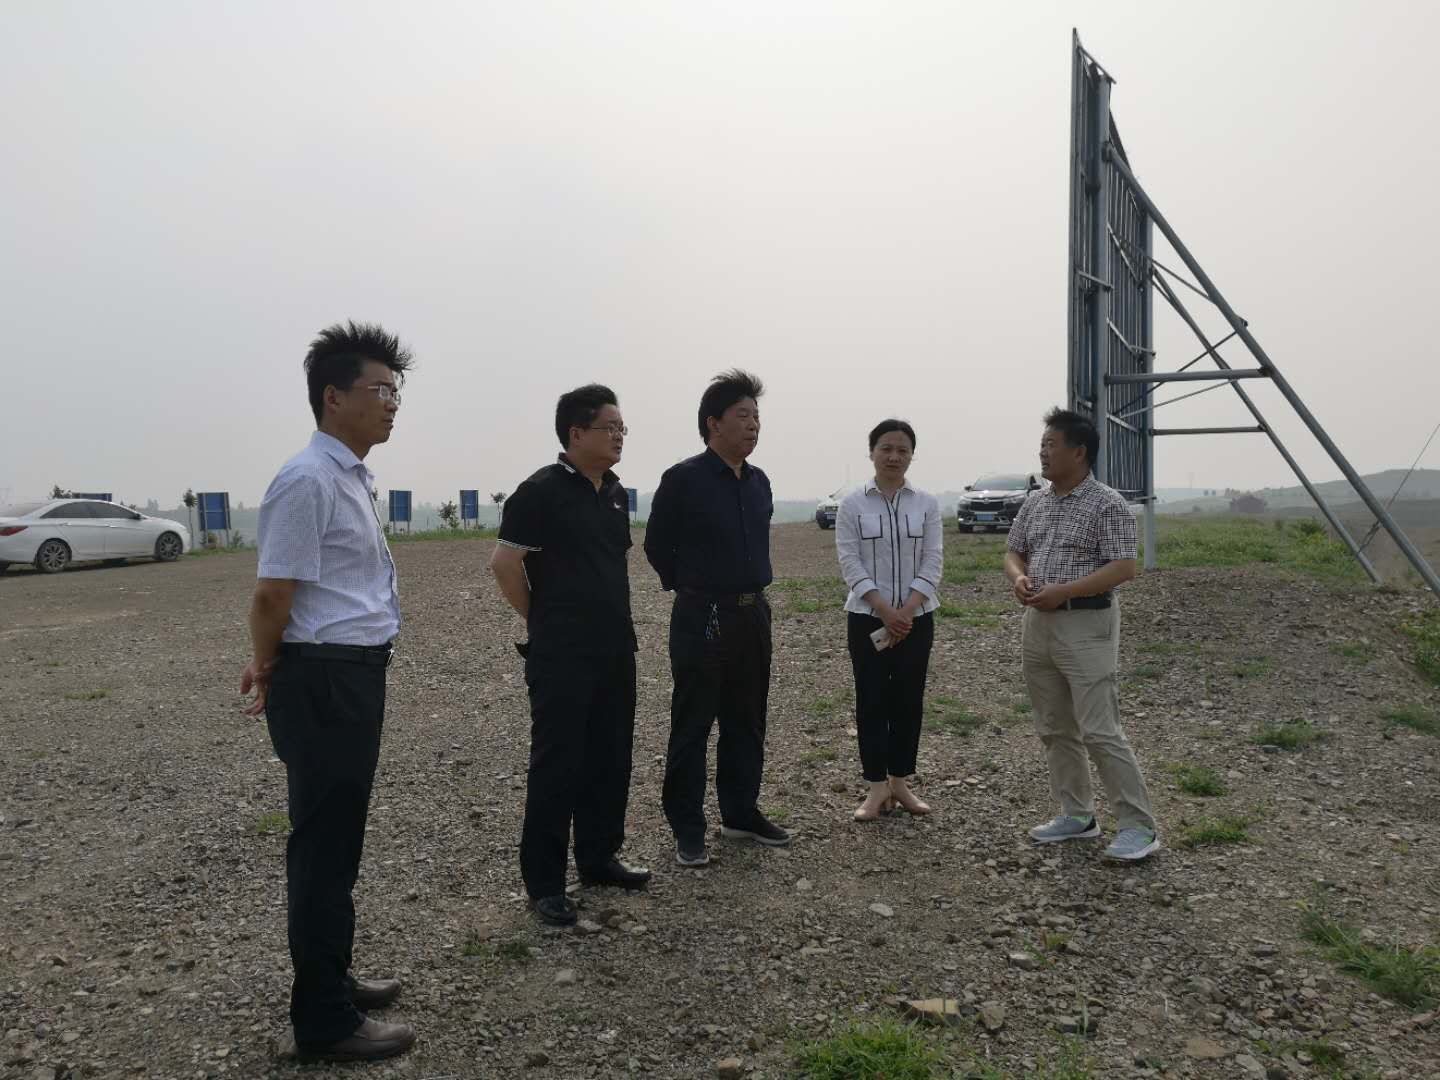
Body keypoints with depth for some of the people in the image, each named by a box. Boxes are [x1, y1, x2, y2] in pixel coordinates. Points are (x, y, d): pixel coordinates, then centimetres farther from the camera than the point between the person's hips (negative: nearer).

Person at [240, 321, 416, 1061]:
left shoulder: (352, 478, 12)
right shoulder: (308, 480, -19)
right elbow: (273, 595, -18)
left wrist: (270, 668, 17)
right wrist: (272, 672, -1)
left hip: (356, 677, 10)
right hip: (325, 682, -10)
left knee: (336, 840, 20)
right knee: (323, 847, 2)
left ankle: (331, 982, 37)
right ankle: (324, 1021, 17)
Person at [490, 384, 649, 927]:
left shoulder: (616, 493, 11)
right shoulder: (542, 490, -12)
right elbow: (504, 562, -12)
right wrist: (542, 619, -2)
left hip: (615, 650, 8)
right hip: (562, 656, -7)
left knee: (610, 759, 14)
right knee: (557, 765, -1)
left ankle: (599, 858, 30)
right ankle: (544, 882, 11)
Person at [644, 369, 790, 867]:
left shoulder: (759, 482, 8)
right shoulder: (682, 479, -11)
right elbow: (657, 545, -1)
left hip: (754, 615, 7)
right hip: (702, 619, -6)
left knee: (746, 723, 14)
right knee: (692, 727, 2)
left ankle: (740, 813, 29)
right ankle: (687, 830, 12)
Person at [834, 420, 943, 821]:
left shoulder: (927, 504, 2)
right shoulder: (852, 504, -3)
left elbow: (932, 563, -3)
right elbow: (850, 563, -8)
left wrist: (906, 612, -14)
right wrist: (886, 612, -16)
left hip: (916, 619, 2)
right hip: (867, 619, -2)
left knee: (908, 701, 8)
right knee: (872, 701, 2)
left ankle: (900, 782, 20)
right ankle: (877, 787, 10)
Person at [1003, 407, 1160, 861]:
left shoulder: (1108, 504, -10)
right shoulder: (1034, 503, 12)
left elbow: (1124, 568, -16)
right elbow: (1014, 552, 16)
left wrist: (1064, 590, -22)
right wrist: (1019, 577, -7)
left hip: (1086, 626, -7)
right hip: (1037, 624, 8)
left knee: (1099, 731, -8)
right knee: (1054, 729, 12)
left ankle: (1139, 827, 3)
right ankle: (1076, 815, 24)